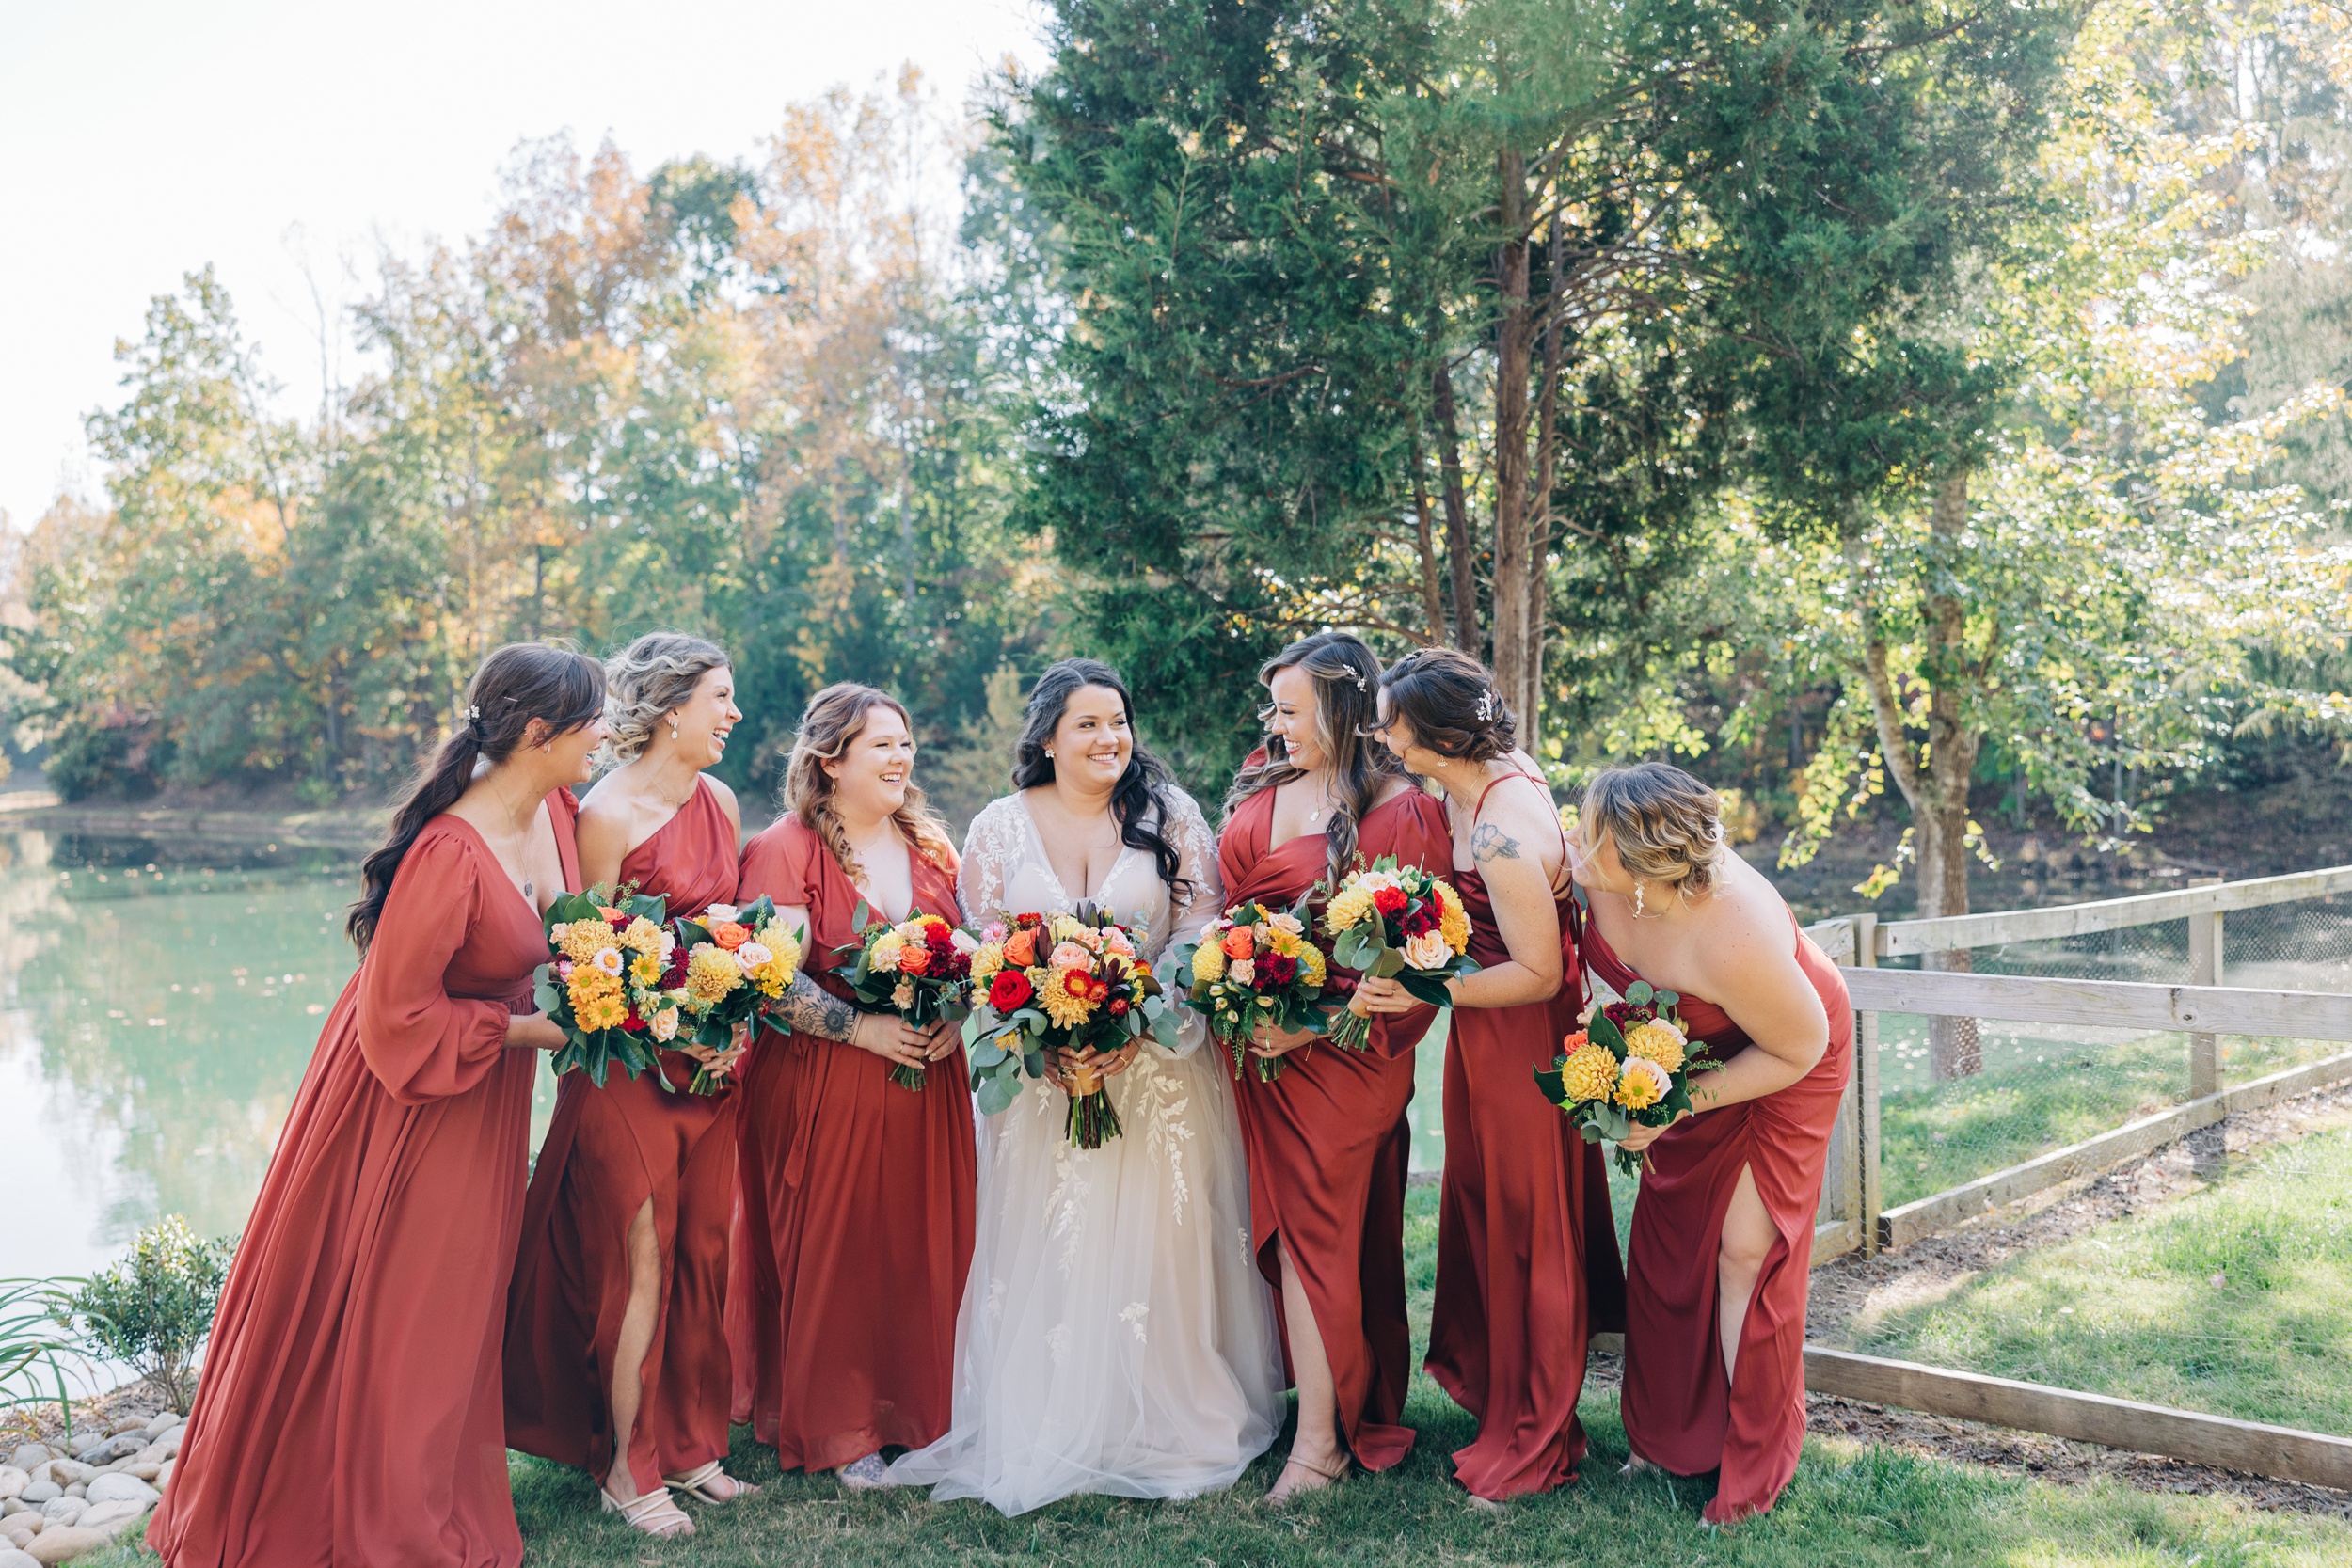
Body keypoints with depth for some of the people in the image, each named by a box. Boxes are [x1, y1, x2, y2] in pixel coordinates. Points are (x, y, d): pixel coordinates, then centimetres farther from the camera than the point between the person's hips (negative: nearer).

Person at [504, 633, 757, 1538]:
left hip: (714, 1060, 7)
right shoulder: (608, 813, -13)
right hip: (629, 1065, -6)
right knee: (639, 1264, 2)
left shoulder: (719, 802, 7)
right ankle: (626, 1469, 17)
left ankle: (687, 1444, 27)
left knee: (701, 1253, 13)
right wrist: (672, 1036, -17)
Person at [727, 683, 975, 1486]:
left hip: (928, 1084, 5)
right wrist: (862, 1029, -20)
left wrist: (955, 1019, -4)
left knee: (926, 1248, 9)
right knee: (830, 1254, 1)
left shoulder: (929, 847, 12)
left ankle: (919, 1408, 26)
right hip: (822, 1086, -5)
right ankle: (837, 1428, 17)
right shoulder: (785, 851, -7)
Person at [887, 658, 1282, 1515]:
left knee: (1158, 1243, 2)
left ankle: (1166, 1422, 15)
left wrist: (1141, 1028, -16)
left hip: (1159, 1066, 0)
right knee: (1046, 1248, 2)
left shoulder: (1171, 817, 2)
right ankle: (1046, 1428, 15)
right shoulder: (1000, 827, 3)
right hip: (1040, 1073, 1)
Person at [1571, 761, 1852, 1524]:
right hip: (1684, 1055, 6)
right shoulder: (1604, 878, -28)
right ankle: (1672, 1436, 27)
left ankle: (1752, 1460, 15)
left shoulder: (1729, 935, -43)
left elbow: (1800, 1047, -26)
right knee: (1667, 1235, 9)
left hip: (1785, 1062, -6)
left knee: (1744, 1247, -5)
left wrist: (1683, 1103, -27)